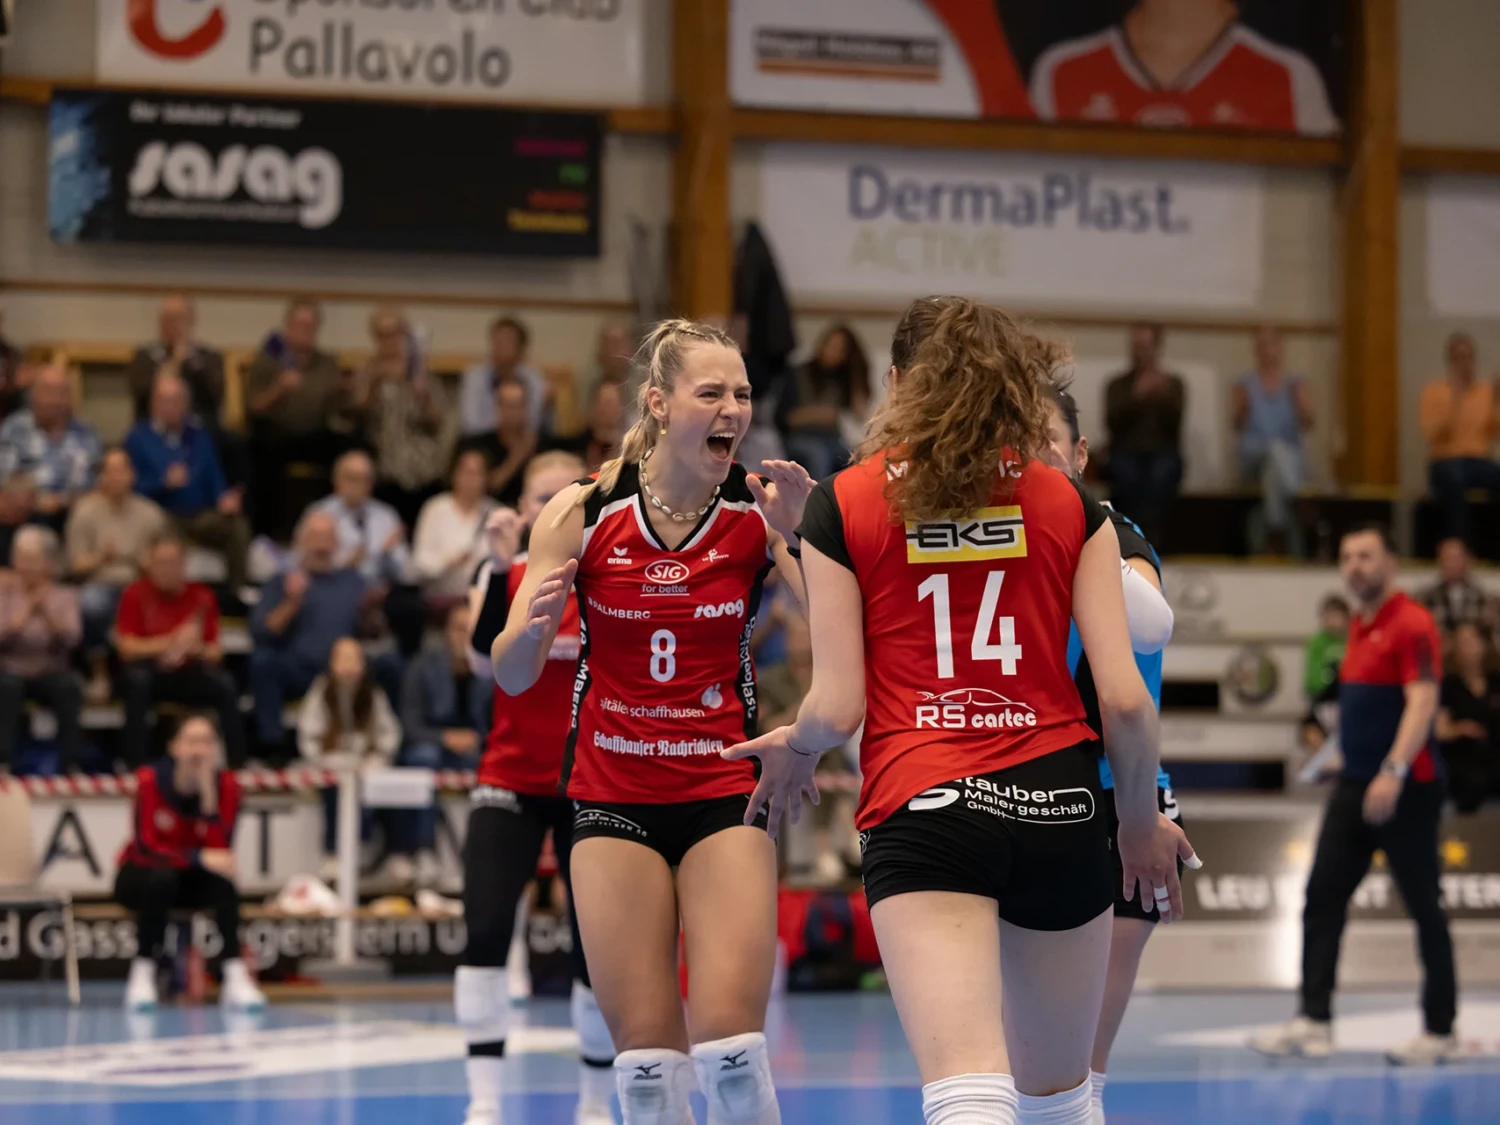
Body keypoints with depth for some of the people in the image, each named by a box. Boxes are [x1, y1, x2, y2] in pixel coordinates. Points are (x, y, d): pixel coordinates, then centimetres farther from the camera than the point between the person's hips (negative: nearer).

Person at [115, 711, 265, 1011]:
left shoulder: (225, 785, -12)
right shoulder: (151, 779, -19)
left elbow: (219, 851, -23)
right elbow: (147, 848, -27)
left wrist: (208, 793, -32)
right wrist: (199, 858, -41)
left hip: (190, 882, 2)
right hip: (142, 876, -2)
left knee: (224, 879, -31)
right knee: (162, 877, -38)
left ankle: (235, 976, -34)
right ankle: (142, 975, -29)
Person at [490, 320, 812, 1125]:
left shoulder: (759, 512, -6)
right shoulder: (584, 513, -5)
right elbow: (512, 677, -3)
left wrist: (800, 537, -31)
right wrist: (533, 622, -25)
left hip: (724, 793, -1)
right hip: (612, 797, 1)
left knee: (730, 1044, -12)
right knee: (644, 1057, 0)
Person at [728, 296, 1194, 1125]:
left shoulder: (841, 506, 4)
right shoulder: (1070, 506, 8)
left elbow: (837, 708, -1)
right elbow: (1124, 698, 2)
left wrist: (793, 749, 22)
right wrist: (1141, 820, 19)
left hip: (921, 807, -3)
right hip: (1059, 803, 3)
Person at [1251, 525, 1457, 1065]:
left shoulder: (1412, 625, -13)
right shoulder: (1358, 626, 13)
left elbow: (1422, 702, -23)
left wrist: (1394, 771, -32)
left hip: (1407, 790, -9)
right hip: (1355, 785, 9)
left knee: (1424, 907, -1)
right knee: (1322, 897, 2)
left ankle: (1440, 1031, 7)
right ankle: (1314, 1023, 2)